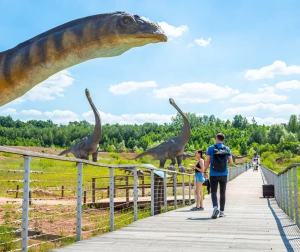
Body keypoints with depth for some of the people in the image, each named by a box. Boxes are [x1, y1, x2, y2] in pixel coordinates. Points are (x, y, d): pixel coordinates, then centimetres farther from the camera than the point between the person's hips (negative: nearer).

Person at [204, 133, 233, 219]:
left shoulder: (211, 148, -3)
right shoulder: (227, 149, 2)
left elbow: (207, 161, -4)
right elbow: (231, 161, 1)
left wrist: (205, 171, 6)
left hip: (214, 174, -2)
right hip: (224, 174, 2)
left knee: (213, 192, -2)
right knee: (222, 192, 11)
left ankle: (215, 207, -25)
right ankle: (222, 211, 14)